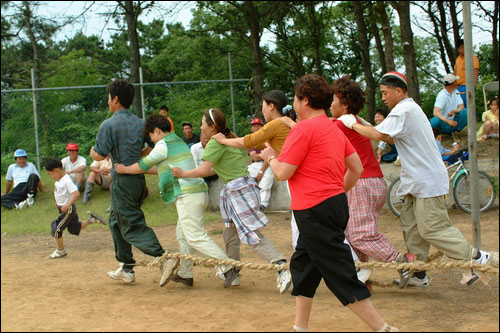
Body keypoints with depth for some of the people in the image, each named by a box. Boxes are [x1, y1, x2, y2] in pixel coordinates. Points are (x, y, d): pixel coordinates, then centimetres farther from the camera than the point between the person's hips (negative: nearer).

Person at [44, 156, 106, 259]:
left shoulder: (66, 181, -25)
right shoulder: (59, 180, 4)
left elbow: (76, 193, -33)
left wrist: (67, 205, -35)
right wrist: (58, 201, 14)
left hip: (68, 209, -10)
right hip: (63, 207, 10)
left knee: (56, 229, -4)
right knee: (74, 229, 19)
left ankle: (60, 251, 9)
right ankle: (91, 220, 20)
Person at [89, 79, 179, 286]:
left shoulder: (108, 125, -12)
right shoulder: (140, 123, 8)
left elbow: (99, 155, -15)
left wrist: (92, 152, 8)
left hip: (123, 180, -8)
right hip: (139, 179, 8)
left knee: (133, 226, -8)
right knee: (116, 221, 22)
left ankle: (163, 257, -26)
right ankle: (126, 268, 26)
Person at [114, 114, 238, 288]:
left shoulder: (164, 144, -5)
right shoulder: (179, 142, 23)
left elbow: (144, 165, 2)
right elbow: (163, 168, 34)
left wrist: (124, 169, 17)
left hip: (187, 195, -10)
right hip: (199, 192, 10)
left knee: (196, 236, -12)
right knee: (182, 233, 18)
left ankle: (227, 266, -21)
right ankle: (185, 274, 23)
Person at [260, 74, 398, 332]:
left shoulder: (304, 129, -13)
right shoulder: (334, 129, 15)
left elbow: (283, 172, -13)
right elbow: (357, 168, 15)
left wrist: (270, 157, 6)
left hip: (315, 211, -10)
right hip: (335, 203, 10)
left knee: (340, 275, -6)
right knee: (302, 267, 20)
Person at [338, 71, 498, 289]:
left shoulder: (403, 110, -16)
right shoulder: (411, 108, 18)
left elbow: (379, 135, -25)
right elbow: (392, 138, 21)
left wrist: (353, 124, -12)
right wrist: (364, 125, 13)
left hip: (427, 182, -11)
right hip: (418, 181, 11)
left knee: (432, 228, -8)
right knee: (410, 226, 10)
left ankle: (475, 257, -2)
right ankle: (418, 274, 14)